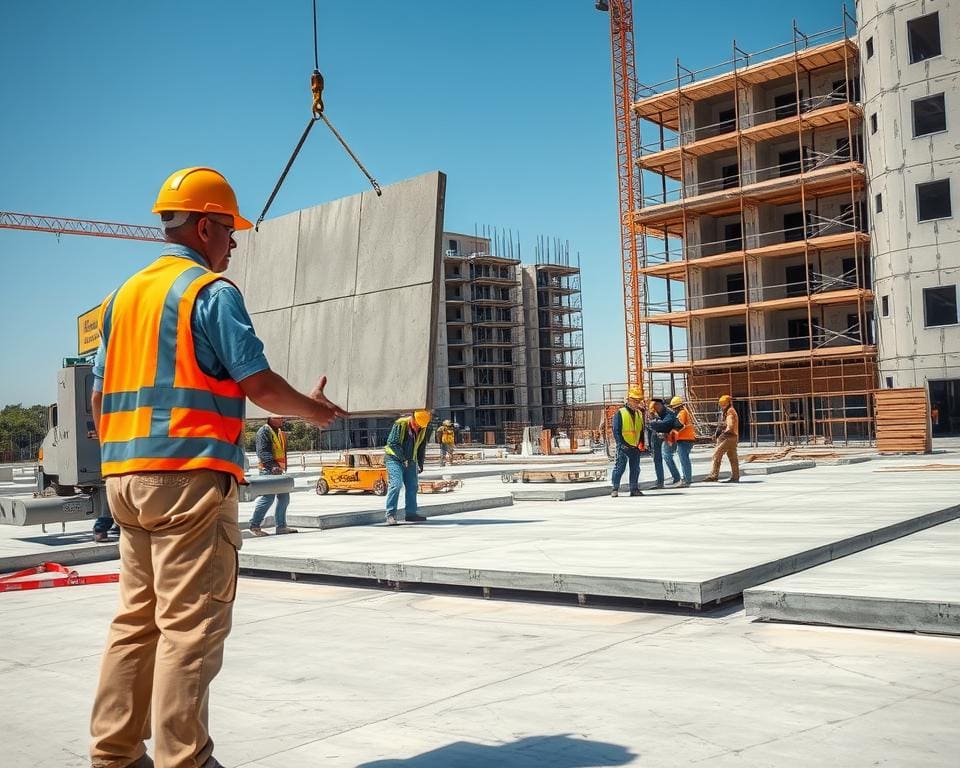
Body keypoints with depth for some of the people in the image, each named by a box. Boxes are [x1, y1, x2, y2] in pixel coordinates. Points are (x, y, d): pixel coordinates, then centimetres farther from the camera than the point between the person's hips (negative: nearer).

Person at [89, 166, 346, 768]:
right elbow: (258, 382, -11)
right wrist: (314, 408, 5)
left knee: (137, 620, 14)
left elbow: (101, 394, 18)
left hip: (126, 476, 9)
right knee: (191, 626, -4)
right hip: (190, 475, -8)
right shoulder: (211, 291, -6)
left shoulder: (125, 294, 18)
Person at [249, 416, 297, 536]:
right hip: (268, 470, -10)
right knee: (268, 497, -12)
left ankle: (281, 526, 16)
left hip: (278, 470, 10)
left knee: (284, 497, 9)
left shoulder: (280, 433, 20)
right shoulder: (264, 431, -9)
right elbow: (263, 452, -20)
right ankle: (254, 526, -3)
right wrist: (272, 465, -32)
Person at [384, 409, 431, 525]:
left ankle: (410, 513, 17)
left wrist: (420, 463, 11)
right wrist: (403, 458, -21)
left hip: (410, 461, 7)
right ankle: (390, 514, -17)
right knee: (396, 484, -19)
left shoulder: (422, 429, 2)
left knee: (412, 486, 6)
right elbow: (392, 443, -20)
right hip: (394, 459, -7)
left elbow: (421, 447, 14)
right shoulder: (400, 424, -18)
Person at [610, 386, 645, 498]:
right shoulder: (620, 413, -5)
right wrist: (621, 444, -16)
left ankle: (634, 489, 18)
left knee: (635, 469, 10)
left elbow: (641, 430, 19)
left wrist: (641, 443, 7)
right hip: (624, 447, -6)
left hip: (636, 447, 6)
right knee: (619, 468, -7)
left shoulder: (639, 414, 13)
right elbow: (616, 430, -9)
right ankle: (615, 489, -1)